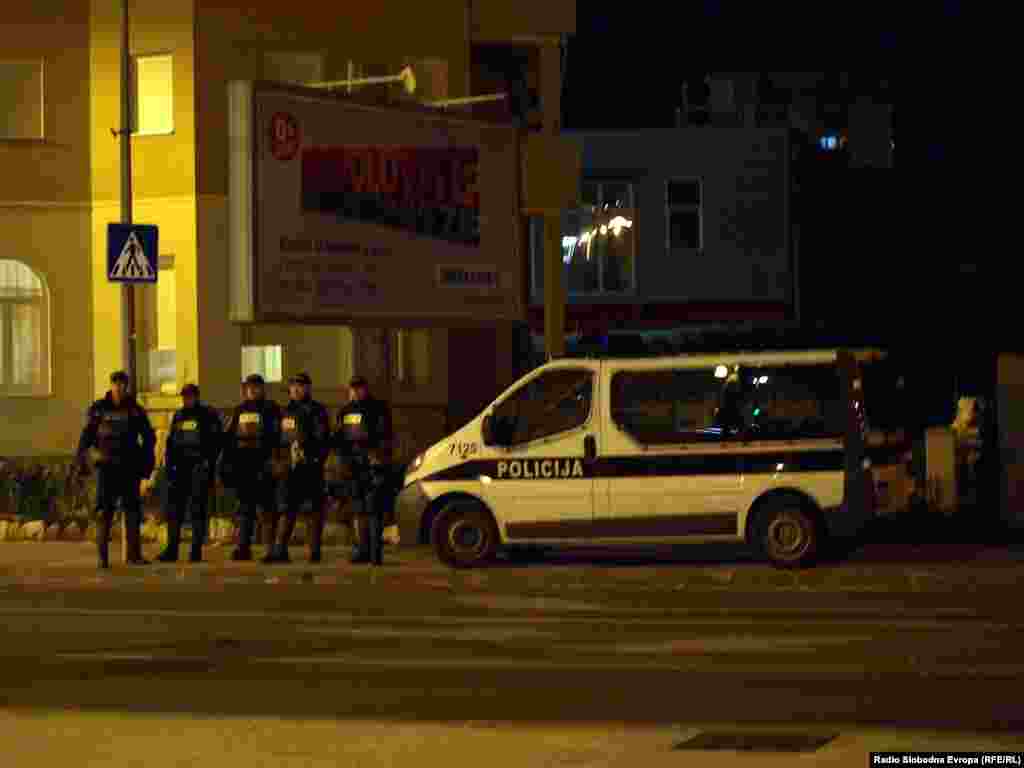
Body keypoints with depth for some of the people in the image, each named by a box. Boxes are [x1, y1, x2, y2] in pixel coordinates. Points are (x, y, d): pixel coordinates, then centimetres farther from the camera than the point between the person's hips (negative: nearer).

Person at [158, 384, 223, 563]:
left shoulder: (208, 416, 2)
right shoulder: (178, 417, 18)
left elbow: (216, 441, -4)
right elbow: (171, 442, 21)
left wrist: (208, 461, -14)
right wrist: (169, 462, 10)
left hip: (199, 467, -5)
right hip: (180, 467, 5)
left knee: (197, 509, -5)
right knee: (174, 508, 0)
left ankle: (196, 550, -1)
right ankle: (171, 550, 2)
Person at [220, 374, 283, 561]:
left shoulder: (271, 410, 1)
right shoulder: (240, 411, 16)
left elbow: (276, 439, -8)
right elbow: (228, 438, 17)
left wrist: (271, 462, -17)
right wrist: (226, 463, 10)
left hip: (263, 464, -5)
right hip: (242, 466, 5)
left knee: (268, 507, -4)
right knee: (245, 507, 5)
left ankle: (271, 547, -1)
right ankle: (243, 547, 6)